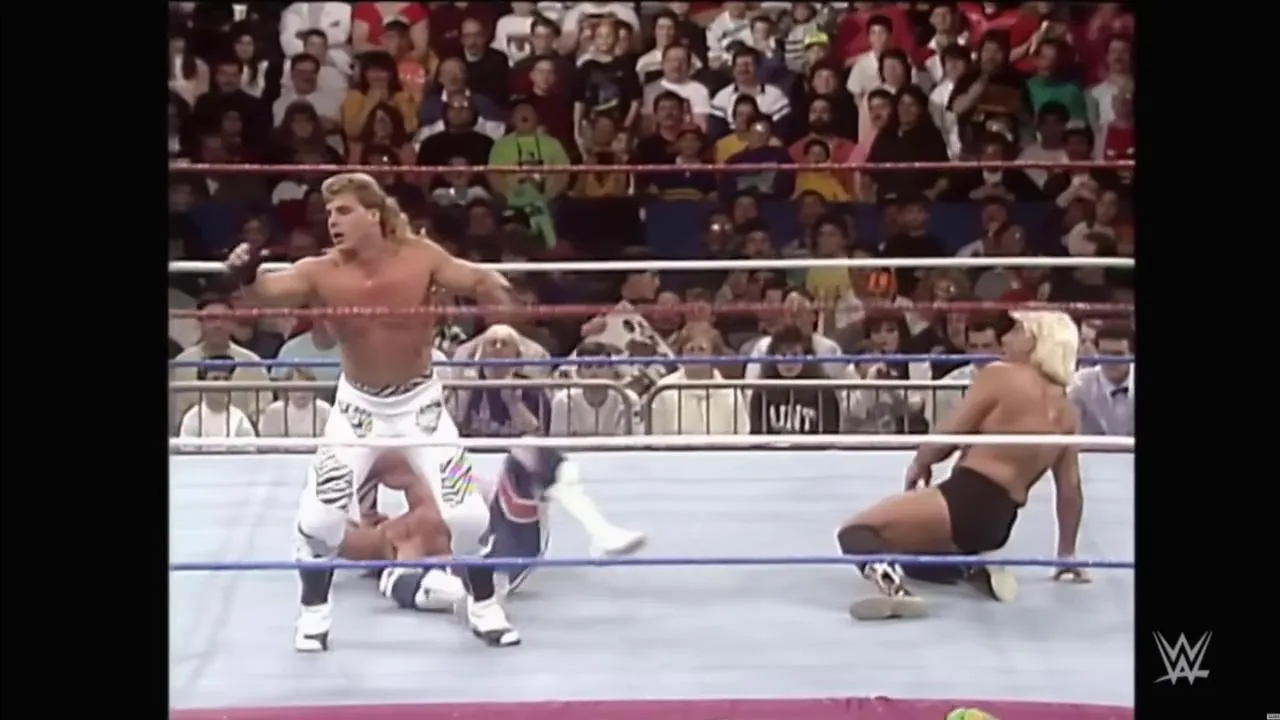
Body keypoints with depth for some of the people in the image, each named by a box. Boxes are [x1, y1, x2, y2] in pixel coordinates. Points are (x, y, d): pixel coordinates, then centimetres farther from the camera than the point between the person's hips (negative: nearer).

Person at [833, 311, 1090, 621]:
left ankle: (891, 582, -37)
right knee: (902, 546, 30)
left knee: (854, 531, -5)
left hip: (965, 502, -8)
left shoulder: (1000, 376, -4)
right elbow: (1071, 490, 14)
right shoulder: (1067, 413, 14)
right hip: (999, 524, 8)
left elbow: (949, 437, -4)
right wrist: (1067, 558, 21)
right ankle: (976, 569, 5)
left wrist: (919, 464, 17)